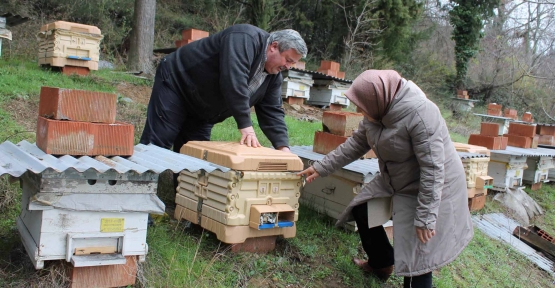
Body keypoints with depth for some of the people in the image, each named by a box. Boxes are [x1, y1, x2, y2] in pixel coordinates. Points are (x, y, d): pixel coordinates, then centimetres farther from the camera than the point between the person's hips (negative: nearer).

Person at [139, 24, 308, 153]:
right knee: (155, 147, -9)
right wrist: (246, 127, -37)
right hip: (176, 83, -8)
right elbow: (234, 81, -37)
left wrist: (283, 147, -14)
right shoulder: (245, 39, -26)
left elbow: (272, 112, 0)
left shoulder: (274, 75, 0)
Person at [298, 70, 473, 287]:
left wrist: (425, 217, -29)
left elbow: (432, 169, -32)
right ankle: (381, 263, 35)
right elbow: (356, 144, 4)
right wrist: (321, 167, 2)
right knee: (362, 209, 14)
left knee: (417, 253, -5)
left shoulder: (420, 114, -34)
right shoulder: (379, 109, -8)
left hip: (432, 188, -8)